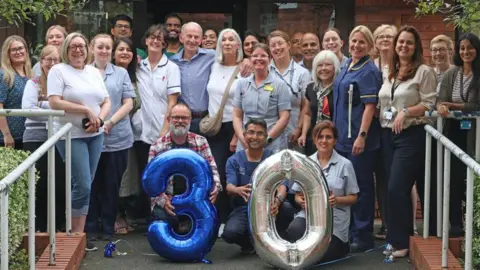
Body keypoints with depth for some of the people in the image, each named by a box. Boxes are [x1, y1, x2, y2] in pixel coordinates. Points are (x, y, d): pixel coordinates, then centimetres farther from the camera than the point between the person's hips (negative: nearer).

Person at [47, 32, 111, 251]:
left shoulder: (94, 72, 13)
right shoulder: (58, 71, -5)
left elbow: (106, 102, 13)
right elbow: (54, 103, -15)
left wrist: (99, 119, -8)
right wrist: (86, 110, -17)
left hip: (95, 135, 6)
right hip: (71, 136, -6)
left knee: (85, 185, 6)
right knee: (82, 185, -11)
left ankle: (77, 233, 13)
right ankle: (76, 234, 3)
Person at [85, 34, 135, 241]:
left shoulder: (121, 73, 9)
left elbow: (128, 103, 3)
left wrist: (110, 122, -11)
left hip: (117, 138, 1)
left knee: (112, 185, 4)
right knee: (92, 183, 2)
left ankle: (108, 227, 13)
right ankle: (91, 226, 11)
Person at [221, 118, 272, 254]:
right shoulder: (234, 161, 5)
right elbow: (229, 187, -10)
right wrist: (239, 190, -37)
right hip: (243, 208, 0)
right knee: (230, 233, -32)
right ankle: (250, 243, 8)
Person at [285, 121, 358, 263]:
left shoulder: (345, 164, 0)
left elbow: (353, 198, 4)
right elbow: (298, 195, 12)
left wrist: (337, 200, -17)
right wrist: (303, 202, -12)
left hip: (334, 218, -1)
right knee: (294, 230, -34)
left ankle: (341, 246, 15)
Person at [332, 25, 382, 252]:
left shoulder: (368, 71, -11)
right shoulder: (346, 66, 13)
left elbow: (370, 106, -17)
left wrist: (362, 136, -23)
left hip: (359, 138, -8)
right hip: (342, 136, 8)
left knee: (361, 186, -1)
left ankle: (363, 236, 7)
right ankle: (348, 231, 25)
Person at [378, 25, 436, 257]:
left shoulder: (424, 72, -5)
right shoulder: (389, 72, 14)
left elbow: (430, 104, -10)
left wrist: (406, 112, -20)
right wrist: (382, 121, 5)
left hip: (412, 135, -6)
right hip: (388, 135, 7)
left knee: (397, 188, -10)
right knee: (394, 189, 9)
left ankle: (401, 241, 1)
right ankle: (395, 237, 18)